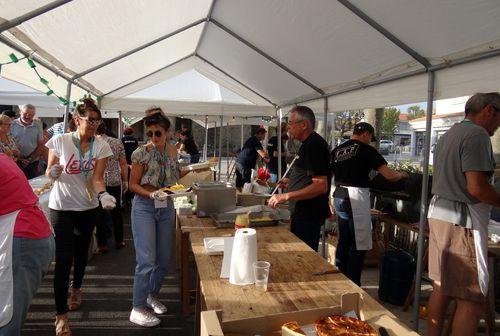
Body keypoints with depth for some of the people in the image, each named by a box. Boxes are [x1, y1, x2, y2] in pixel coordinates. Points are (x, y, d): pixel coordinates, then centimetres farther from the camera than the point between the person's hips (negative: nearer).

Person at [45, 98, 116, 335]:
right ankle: (61, 314, 3)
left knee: (81, 251, 20)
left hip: (88, 206, 3)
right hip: (62, 206, -3)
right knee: (64, 257, -7)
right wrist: (53, 173, -26)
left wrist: (103, 195, -31)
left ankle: (76, 287, 48)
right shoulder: (60, 141, -10)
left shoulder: (101, 146, -6)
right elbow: (49, 172, -2)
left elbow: (98, 177, -12)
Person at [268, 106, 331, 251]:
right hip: (302, 212, 10)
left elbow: (321, 186, -26)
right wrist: (286, 182, 13)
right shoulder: (308, 144, 14)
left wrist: (286, 196, -26)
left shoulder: (314, 145, -19)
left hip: (308, 215, -10)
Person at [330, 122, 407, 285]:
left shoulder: (337, 150, 11)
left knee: (343, 241, 17)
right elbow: (389, 175, -8)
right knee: (359, 244, 2)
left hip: (339, 196, 7)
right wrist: (401, 175, 12)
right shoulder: (366, 150, -7)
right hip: (356, 198, -7)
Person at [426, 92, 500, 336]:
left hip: (439, 213, 10)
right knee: (473, 299, -3)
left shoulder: (447, 135, 18)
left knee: (442, 287, 16)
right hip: (462, 221, -10)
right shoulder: (477, 134, -11)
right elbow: (476, 187, -19)